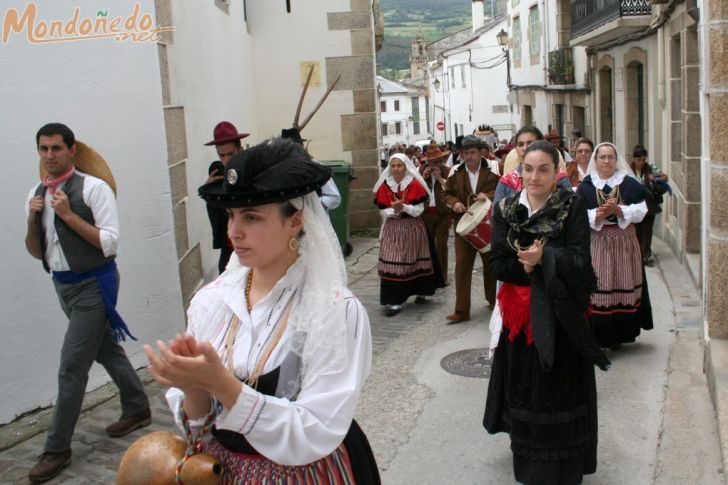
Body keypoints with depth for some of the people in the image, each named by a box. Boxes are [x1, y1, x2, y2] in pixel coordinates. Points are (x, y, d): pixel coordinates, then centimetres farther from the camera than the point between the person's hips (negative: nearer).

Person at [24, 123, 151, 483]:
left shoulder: (93, 188, -15)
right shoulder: (36, 194, 6)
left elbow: (110, 243, -20)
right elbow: (36, 252, 10)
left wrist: (68, 214, -24)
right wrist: (32, 219, -8)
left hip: (93, 285, -7)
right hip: (63, 286, 7)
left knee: (72, 366, -5)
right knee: (106, 349, 20)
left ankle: (57, 448, 8)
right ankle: (137, 409, 38)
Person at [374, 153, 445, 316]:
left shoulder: (415, 184, -7)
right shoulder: (384, 186, -1)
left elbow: (419, 210, -11)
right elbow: (383, 212, -2)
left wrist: (404, 207, -26)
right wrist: (394, 210, -21)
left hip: (414, 228, -1)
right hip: (393, 230, 1)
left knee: (416, 260, 9)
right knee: (393, 263, -7)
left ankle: (420, 292, 29)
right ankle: (395, 301, -7)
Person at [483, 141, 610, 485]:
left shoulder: (573, 206, -7)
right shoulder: (506, 209, 1)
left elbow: (581, 261, -13)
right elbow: (498, 263, -3)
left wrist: (544, 257, -28)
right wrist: (526, 267, -20)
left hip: (561, 314, -2)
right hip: (520, 313, 3)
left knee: (560, 390, 2)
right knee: (523, 388, 9)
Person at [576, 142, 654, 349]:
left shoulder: (629, 183, 5)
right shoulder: (585, 186, 4)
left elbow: (641, 211, -2)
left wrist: (619, 210, -16)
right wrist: (596, 215, -21)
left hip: (624, 242, 1)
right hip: (596, 243, -1)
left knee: (624, 288, 4)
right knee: (598, 288, -4)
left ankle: (619, 334, 18)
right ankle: (599, 336, 2)